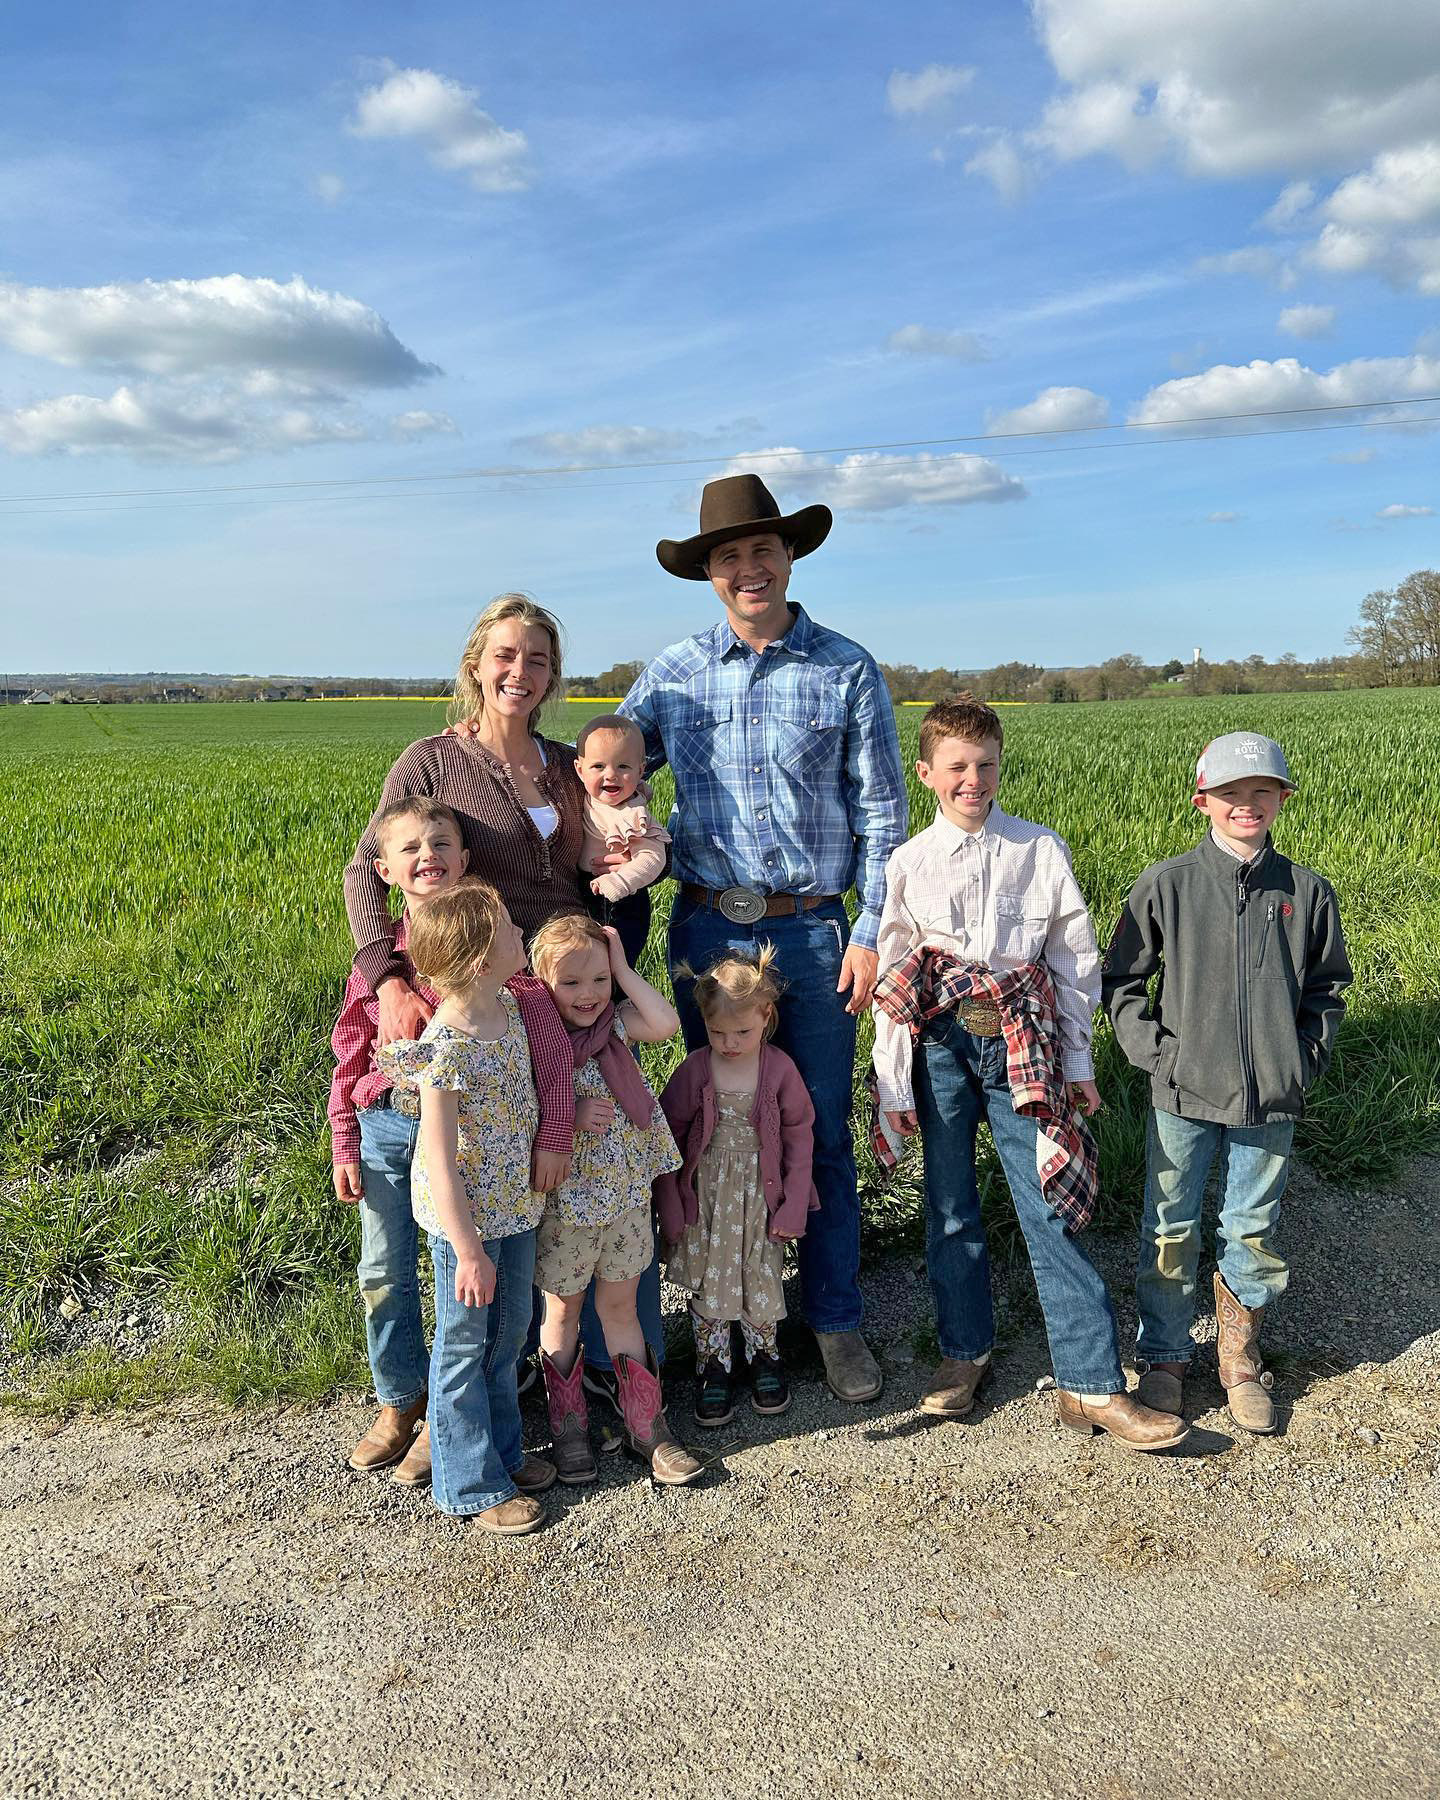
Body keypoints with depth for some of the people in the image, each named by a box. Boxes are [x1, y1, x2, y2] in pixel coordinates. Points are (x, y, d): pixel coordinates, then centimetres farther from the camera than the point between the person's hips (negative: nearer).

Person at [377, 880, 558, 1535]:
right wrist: (469, 1252, -20)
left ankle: (502, 1451, 43)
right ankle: (473, 1484, 29)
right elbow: (439, 1162, -24)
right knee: (465, 1345, 11)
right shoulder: (446, 1050, -28)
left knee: (508, 1333, 23)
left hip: (515, 1205, 8)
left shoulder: (508, 1004, -3)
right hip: (466, 1218, -8)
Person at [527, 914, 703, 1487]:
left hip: (626, 1195, 3)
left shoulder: (614, 1023, -2)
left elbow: (667, 1023, -19)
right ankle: (567, 1427, 32)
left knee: (619, 1308, 16)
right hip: (563, 1201, -3)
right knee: (563, 1312, 15)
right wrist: (570, 1116, -25)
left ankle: (646, 1425, 26)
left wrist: (622, 967, -16)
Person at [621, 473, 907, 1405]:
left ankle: (837, 1322, 24)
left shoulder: (847, 669, 0)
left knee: (823, 1135, 6)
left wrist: (871, 931, -6)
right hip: (706, 927, 2)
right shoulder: (673, 674, 6)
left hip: (813, 931, -2)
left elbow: (882, 811, 0)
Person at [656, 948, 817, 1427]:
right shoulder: (694, 1071, -11)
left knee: (762, 1279, 11)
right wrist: (670, 1208, -3)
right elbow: (667, 1139, -3)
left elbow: (799, 1136, -2)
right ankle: (712, 1367, 25)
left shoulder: (780, 1069, -11)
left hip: (761, 1195, 0)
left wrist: (793, 1205, -3)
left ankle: (764, 1357, 33)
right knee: (707, 1283, 8)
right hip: (706, 1198, 0)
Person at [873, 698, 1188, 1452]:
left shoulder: (1041, 850, 3)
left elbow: (1075, 960, 7)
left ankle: (1091, 1385, 6)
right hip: (940, 1045, 1)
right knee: (949, 1206, 11)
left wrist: (1077, 1062, 5)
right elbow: (889, 980, 4)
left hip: (1021, 1048, -1)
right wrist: (893, 1086, 2)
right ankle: (964, 1352, 30)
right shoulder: (908, 863, 3)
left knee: (1049, 1211, -2)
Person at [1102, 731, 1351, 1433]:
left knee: (1253, 1233, 14)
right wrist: (1155, 1052, -6)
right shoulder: (1166, 885, -5)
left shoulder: (1307, 891, 2)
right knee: (1171, 1233, 8)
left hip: (1270, 1100, 2)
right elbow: (1121, 978, 2)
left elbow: (1327, 986, 13)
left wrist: (1305, 1060, 3)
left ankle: (1240, 1357, 33)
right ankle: (1163, 1358, 26)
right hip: (1183, 1095, -1)